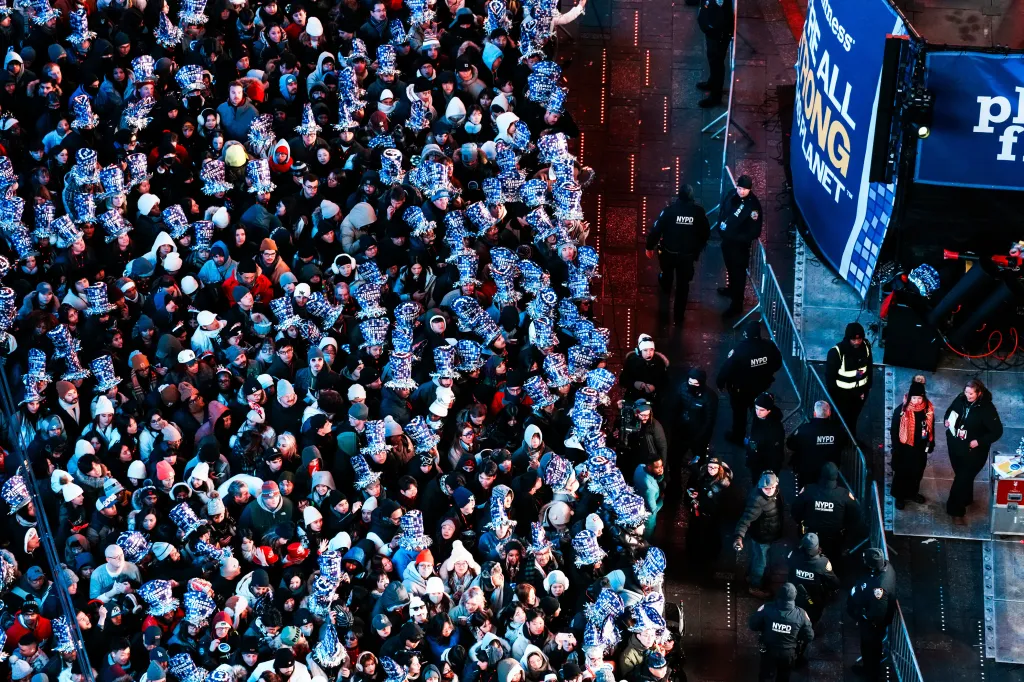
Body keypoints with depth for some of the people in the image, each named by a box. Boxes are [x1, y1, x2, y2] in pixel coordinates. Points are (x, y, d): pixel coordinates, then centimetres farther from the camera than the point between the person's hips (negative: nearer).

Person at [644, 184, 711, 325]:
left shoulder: (669, 209, -16)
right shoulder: (699, 211, -10)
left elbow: (656, 229, -16)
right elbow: (706, 233, 1)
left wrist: (650, 247, -2)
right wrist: (698, 248, 18)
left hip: (668, 253, -1)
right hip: (688, 255, 1)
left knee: (666, 283, 22)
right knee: (682, 285, 17)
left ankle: (663, 315, 23)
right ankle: (678, 317, 24)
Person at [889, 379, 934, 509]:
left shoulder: (928, 409, -9)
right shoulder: (901, 410, -20)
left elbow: (931, 428, 5)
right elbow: (894, 430, -11)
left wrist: (931, 444, 9)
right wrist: (896, 447, -9)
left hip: (920, 448, 4)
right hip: (904, 448, -4)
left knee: (917, 472, 20)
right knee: (902, 472, 11)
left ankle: (912, 492, 41)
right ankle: (899, 496, 28)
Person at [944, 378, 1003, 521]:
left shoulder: (987, 409, -23)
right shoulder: (960, 400, -8)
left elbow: (997, 432, -18)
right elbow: (950, 411, 13)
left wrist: (979, 441, -24)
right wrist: (946, 420, -8)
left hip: (973, 451, -5)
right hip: (955, 446, 5)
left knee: (962, 479, -2)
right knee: (961, 475, 22)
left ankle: (956, 510, 10)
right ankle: (966, 499, 47)